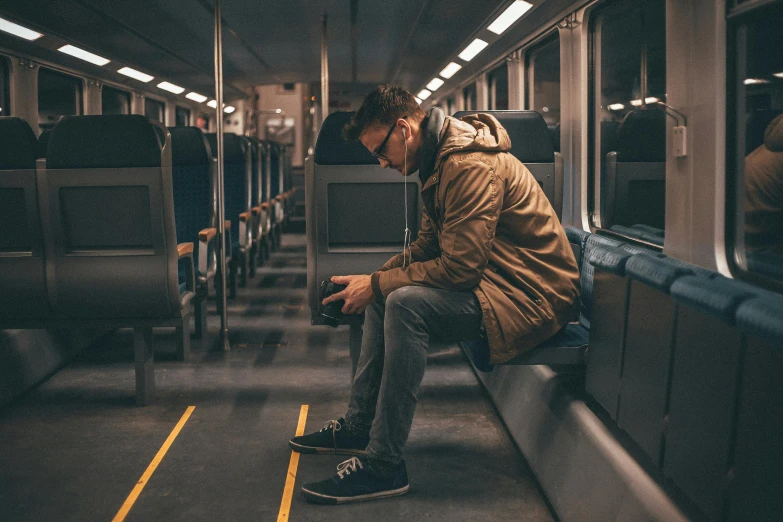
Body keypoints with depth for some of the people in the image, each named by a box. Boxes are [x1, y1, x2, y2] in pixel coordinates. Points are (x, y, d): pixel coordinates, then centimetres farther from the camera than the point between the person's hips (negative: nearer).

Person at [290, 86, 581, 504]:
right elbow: (426, 246, 18)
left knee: (406, 303, -28)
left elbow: (459, 267, -26)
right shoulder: (441, 161, 12)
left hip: (531, 297, -11)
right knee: (386, 294, 14)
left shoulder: (470, 166, -21)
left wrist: (376, 285, -16)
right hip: (491, 279, 11)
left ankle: (384, 465, -22)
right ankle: (358, 427, 17)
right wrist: (373, 280, 2)